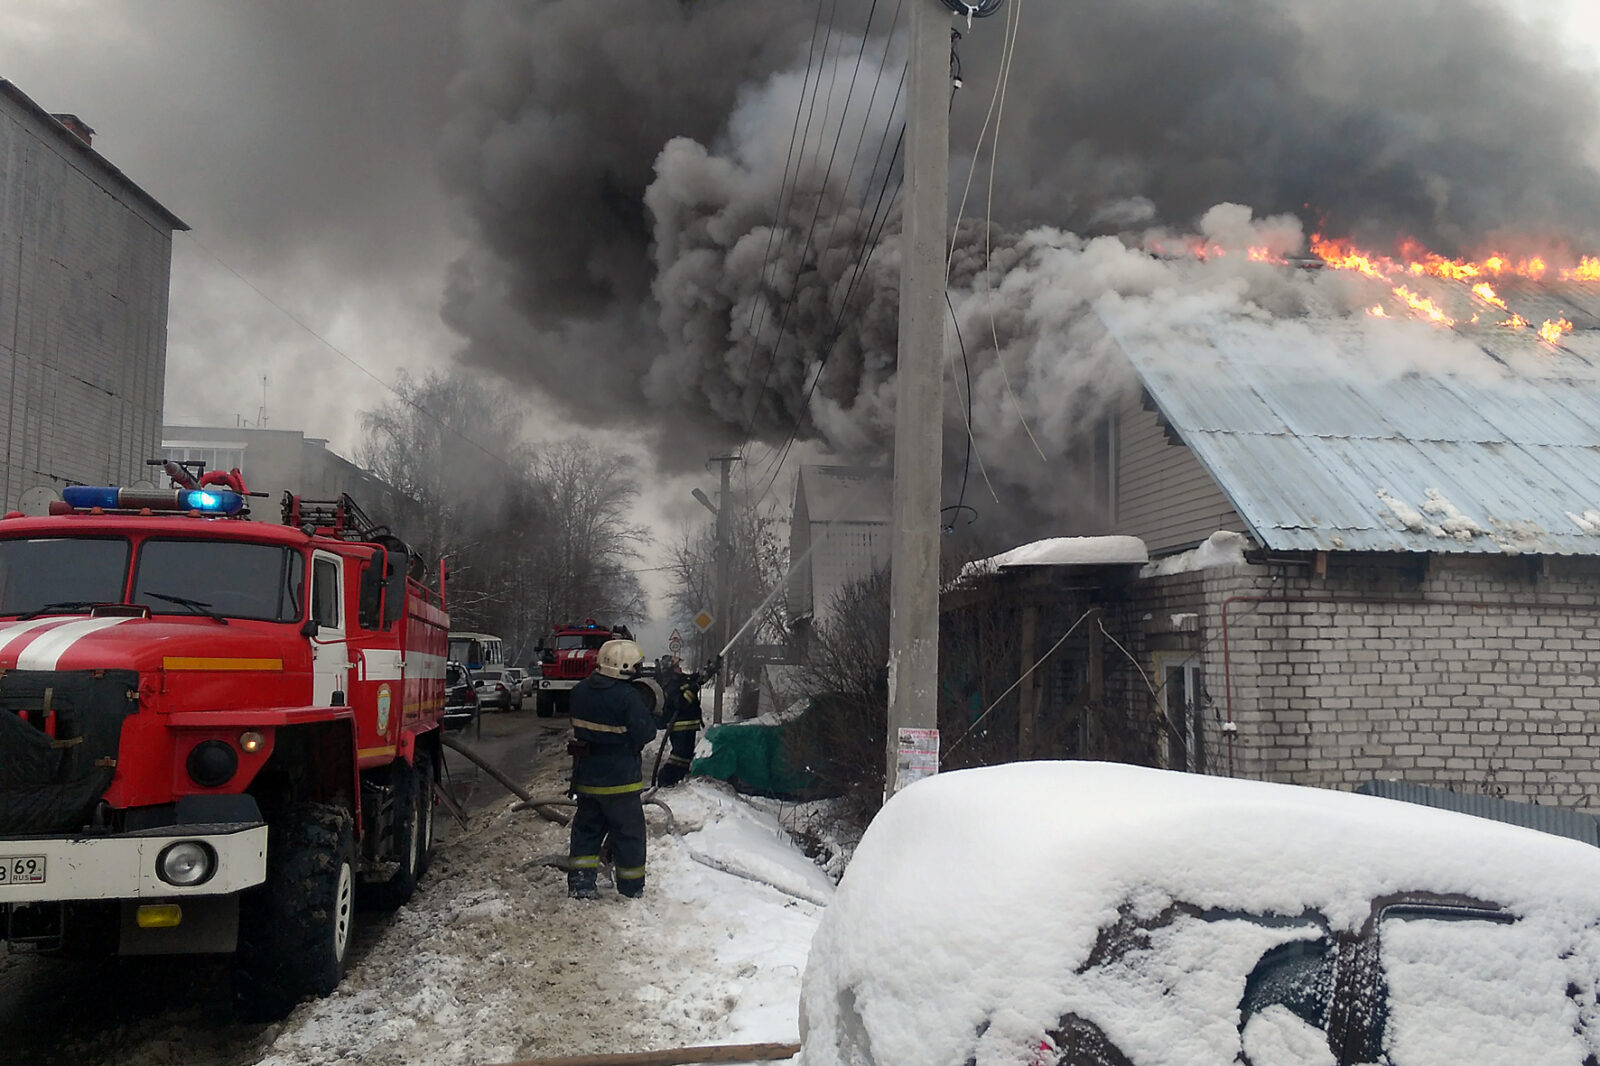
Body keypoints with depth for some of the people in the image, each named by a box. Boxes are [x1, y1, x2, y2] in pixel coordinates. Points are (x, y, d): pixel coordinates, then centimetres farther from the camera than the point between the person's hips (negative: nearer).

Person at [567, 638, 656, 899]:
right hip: (620, 779, -6)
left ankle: (580, 883, 16)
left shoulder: (581, 691, 1)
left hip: (586, 777, 6)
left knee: (587, 828, 18)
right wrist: (649, 713, -2)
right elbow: (645, 733, -19)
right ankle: (632, 887, 17)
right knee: (629, 832, 9)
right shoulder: (628, 696, -22)